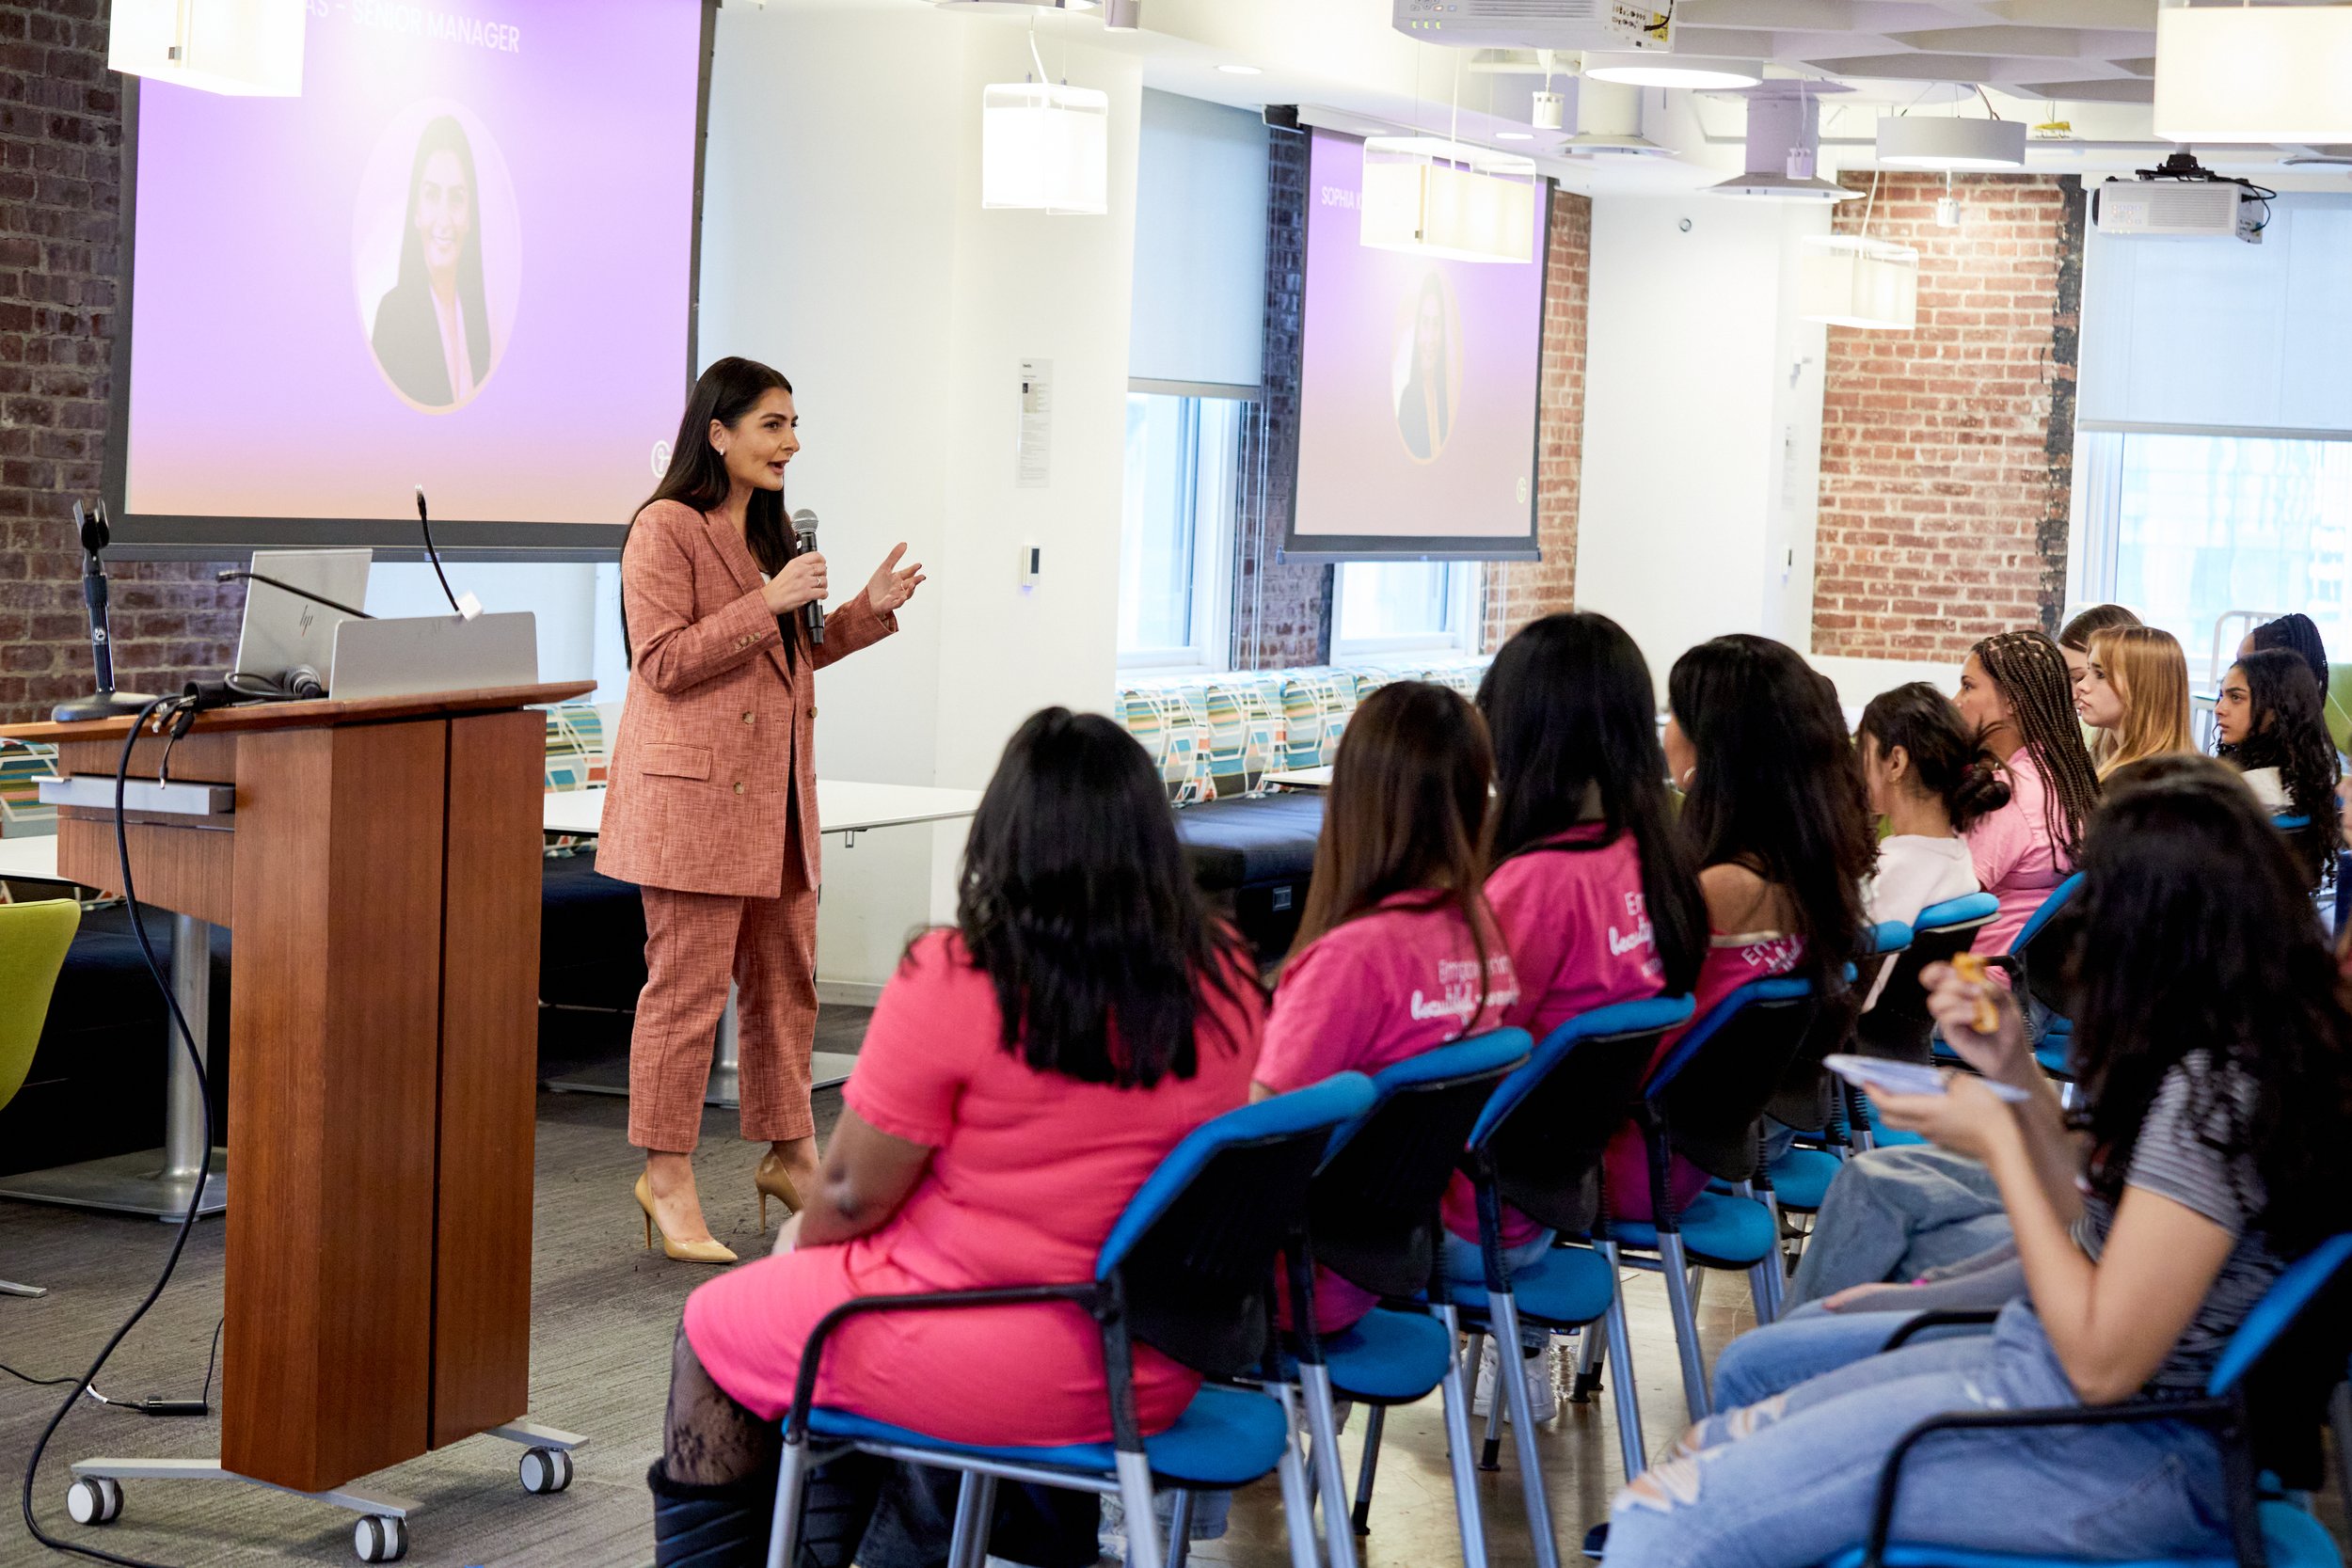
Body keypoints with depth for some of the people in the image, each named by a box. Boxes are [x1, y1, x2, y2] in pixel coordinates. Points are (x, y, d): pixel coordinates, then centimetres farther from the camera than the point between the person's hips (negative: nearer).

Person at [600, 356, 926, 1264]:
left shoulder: (768, 531, 19)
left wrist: (868, 611, 12)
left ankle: (788, 1152, 25)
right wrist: (768, 604, -20)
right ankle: (667, 1175, 4)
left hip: (774, 790, 9)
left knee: (786, 977, 13)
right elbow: (663, 661, -17)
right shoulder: (666, 528, -10)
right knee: (687, 986, -5)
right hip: (694, 789, -9)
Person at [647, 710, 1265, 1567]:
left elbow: (854, 1196, -13)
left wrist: (803, 1240, 11)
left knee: (713, 1328, 19)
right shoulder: (1226, 980, -4)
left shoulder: (955, 979, -20)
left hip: (991, 1366, -6)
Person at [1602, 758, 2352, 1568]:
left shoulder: (2214, 1091, -22)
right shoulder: (2224, 1056, 6)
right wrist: (2017, 1073, 5)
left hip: (2133, 1451, -10)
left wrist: (1999, 1144, -13)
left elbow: (2102, 1361, -21)